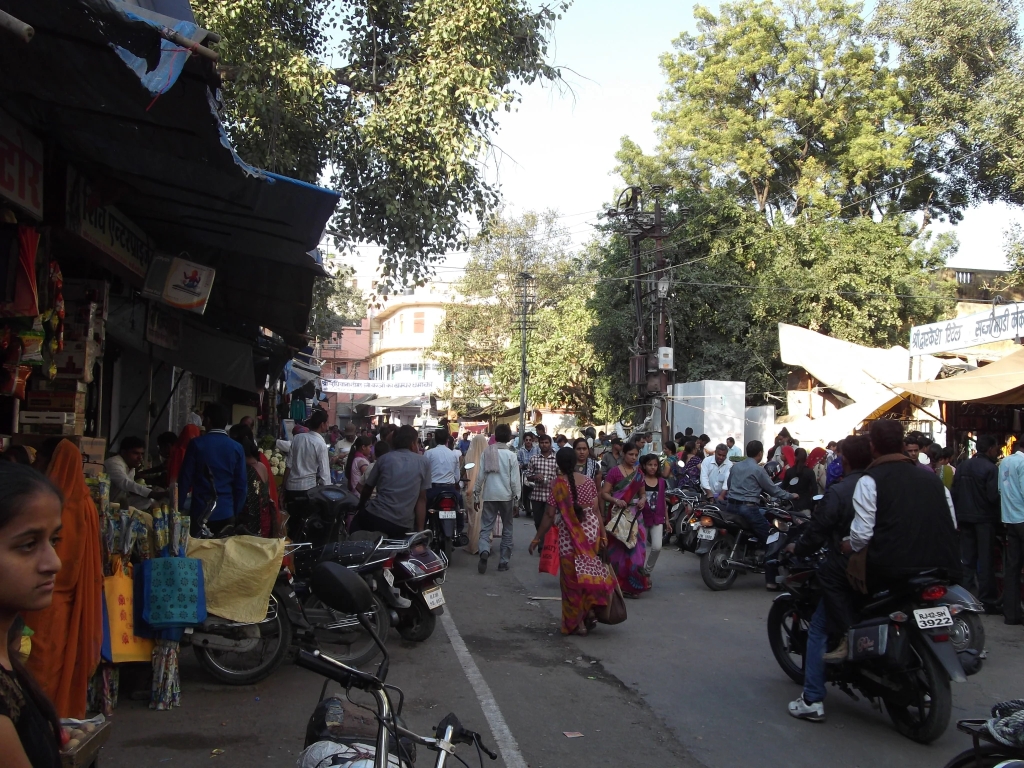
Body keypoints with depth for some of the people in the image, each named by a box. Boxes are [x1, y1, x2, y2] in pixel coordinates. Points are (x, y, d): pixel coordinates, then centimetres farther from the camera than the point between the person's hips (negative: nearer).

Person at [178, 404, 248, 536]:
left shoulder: (196, 444, -5)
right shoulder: (237, 448, 1)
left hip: (200, 512, -2)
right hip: (226, 513, 2)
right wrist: (236, 512, 11)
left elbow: (185, 478, -3)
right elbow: (241, 484, 2)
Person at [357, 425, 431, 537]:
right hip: (403, 525, 0)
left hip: (375, 518, 0)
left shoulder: (384, 458, 9)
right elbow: (422, 498, 5)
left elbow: (367, 489, 19)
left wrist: (361, 509, 37)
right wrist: (420, 530, 7)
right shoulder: (424, 462, 7)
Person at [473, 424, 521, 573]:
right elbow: (515, 480, -5)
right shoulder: (511, 455, -5)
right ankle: (503, 561, 12)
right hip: (506, 496, -1)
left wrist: (476, 495, 10)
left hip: (489, 496, 1)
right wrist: (516, 499, 3)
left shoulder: (486, 453, 1)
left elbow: (480, 476, 1)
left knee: (486, 527, 3)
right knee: (507, 530, 11)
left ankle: (484, 552, -25)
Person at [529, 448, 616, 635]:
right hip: (591, 531, 4)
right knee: (589, 571, 20)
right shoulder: (588, 481, 2)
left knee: (572, 578, 7)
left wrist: (537, 538, -3)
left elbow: (549, 515, -10)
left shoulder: (558, 484, -10)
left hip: (569, 536, -4)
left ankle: (577, 623, 13)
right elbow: (596, 510, 2)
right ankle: (590, 610, 16)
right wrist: (603, 534, 9)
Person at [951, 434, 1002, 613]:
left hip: (965, 518, 6)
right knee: (985, 561, 0)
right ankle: (987, 601, 3)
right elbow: (993, 496, -20)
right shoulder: (990, 468, -14)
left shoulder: (963, 466, 6)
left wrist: (958, 514, 13)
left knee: (967, 559, 11)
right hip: (984, 519, -6)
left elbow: (954, 492, 7)